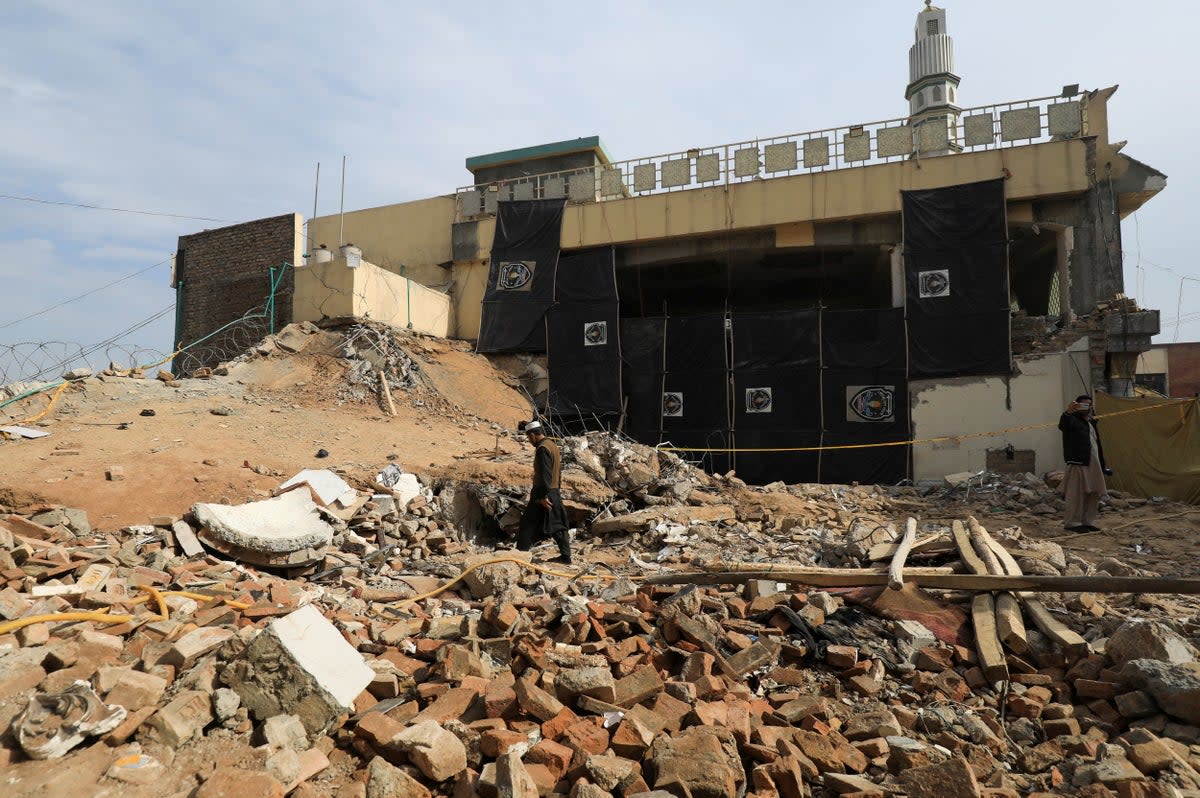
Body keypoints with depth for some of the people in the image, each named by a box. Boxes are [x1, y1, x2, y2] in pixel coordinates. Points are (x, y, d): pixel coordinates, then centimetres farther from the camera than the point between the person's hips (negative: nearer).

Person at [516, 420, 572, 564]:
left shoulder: (542, 449, -18)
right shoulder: (553, 445, 13)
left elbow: (545, 475, -24)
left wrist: (543, 496, -23)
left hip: (543, 493, -9)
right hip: (555, 492, 9)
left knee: (528, 524, 2)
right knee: (558, 525, 11)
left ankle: (521, 552, 9)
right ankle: (565, 556, 14)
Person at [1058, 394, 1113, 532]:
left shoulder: (1091, 422, 23)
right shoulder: (1073, 420, -3)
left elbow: (1097, 444, 27)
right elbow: (1062, 425, -29)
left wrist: (1103, 466, 24)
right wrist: (1068, 412, -50)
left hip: (1094, 465, 9)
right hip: (1078, 464, -9)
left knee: (1094, 494, 11)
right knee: (1076, 494, -9)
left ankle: (1087, 521, 20)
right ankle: (1072, 522, -4)